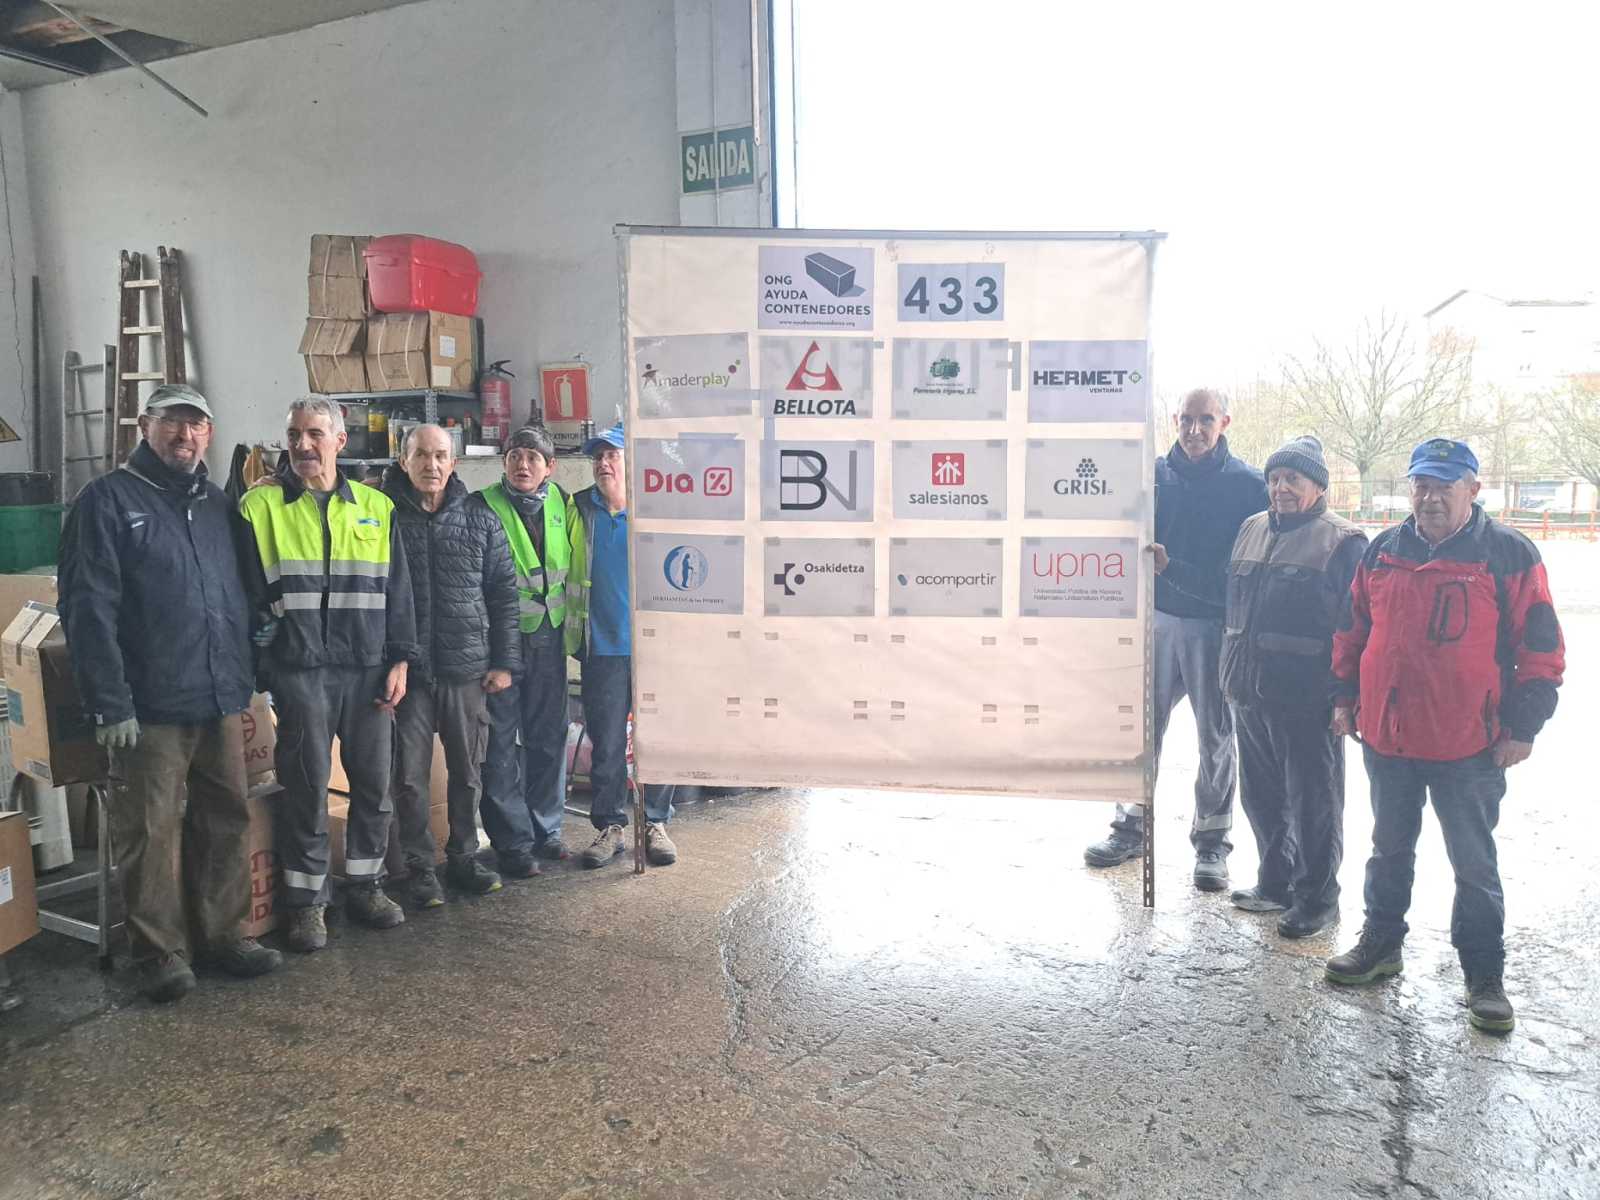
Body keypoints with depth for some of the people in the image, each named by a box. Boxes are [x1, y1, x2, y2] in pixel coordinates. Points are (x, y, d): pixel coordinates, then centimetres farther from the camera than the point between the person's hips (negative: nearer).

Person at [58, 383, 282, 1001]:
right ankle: (160, 950, 15)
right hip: (150, 708, -5)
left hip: (222, 701, 6)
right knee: (152, 833, 2)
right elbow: (88, 609, -11)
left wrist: (246, 679, 10)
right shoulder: (108, 500, -4)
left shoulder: (219, 505, 14)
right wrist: (111, 704, -16)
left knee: (227, 822, 12)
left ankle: (224, 933, 24)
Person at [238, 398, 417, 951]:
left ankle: (365, 885, 25)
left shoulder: (376, 507, 9)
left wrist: (399, 660, 3)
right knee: (306, 786, 3)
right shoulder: (262, 505, 2)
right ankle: (306, 899, 16)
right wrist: (253, 661, -2)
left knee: (374, 781, 9)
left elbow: (397, 589, 10)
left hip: (369, 669, 3)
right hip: (299, 671, -2)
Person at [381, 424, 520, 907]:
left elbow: (503, 593, 8)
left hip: (468, 669, 2)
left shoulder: (479, 519, 6)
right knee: (411, 776, 3)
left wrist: (504, 661, 3)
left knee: (467, 772, 12)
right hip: (407, 669, -2)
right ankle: (421, 869, 16)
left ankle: (464, 858, 27)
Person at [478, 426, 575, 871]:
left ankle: (545, 829, 26)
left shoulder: (561, 503, 6)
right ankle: (512, 841, 10)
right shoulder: (485, 506, -7)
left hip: (549, 636, 5)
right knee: (501, 742, 0)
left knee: (548, 737, 13)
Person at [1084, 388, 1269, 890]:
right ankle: (1132, 826, 23)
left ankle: (1211, 840, 20)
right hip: (1158, 618, 3)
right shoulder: (1155, 474, 6)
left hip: (1216, 626, -3)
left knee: (1215, 735, 7)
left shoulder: (1248, 484, -4)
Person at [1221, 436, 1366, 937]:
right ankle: (1275, 882, 32)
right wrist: (1230, 671, 18)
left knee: (1312, 802, 4)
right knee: (1261, 794, 17)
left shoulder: (1341, 542, -8)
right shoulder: (1251, 530, 13)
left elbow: (1353, 627, -10)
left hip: (1306, 697, -7)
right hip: (1249, 691, 7)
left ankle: (1316, 897, 18)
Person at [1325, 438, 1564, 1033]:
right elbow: (1353, 629, 14)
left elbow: (1540, 649, -6)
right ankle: (1380, 945, 33)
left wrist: (1522, 727, -9)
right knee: (1389, 849, 18)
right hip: (1386, 738, 4)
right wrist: (1344, 696, 11)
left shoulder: (1510, 554, -7)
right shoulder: (1382, 551, 5)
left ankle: (1484, 977, 21)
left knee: (1475, 865, 8)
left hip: (1469, 747, -4)